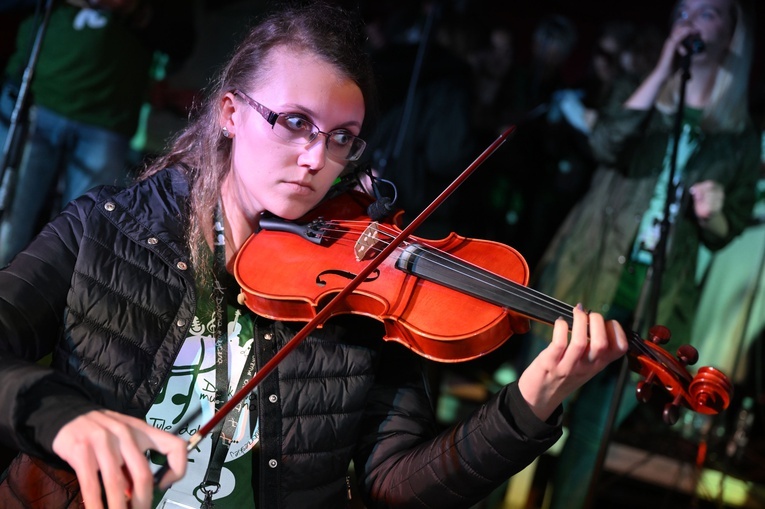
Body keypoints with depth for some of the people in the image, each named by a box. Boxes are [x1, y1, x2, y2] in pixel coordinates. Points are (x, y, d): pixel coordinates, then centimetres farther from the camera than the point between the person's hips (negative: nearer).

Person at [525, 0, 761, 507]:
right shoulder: (638, 94, 8)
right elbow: (606, 143, -15)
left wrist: (713, 213, -11)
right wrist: (664, 69, -14)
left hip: (652, 307, 0)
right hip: (585, 282, 0)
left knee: (590, 437, 5)